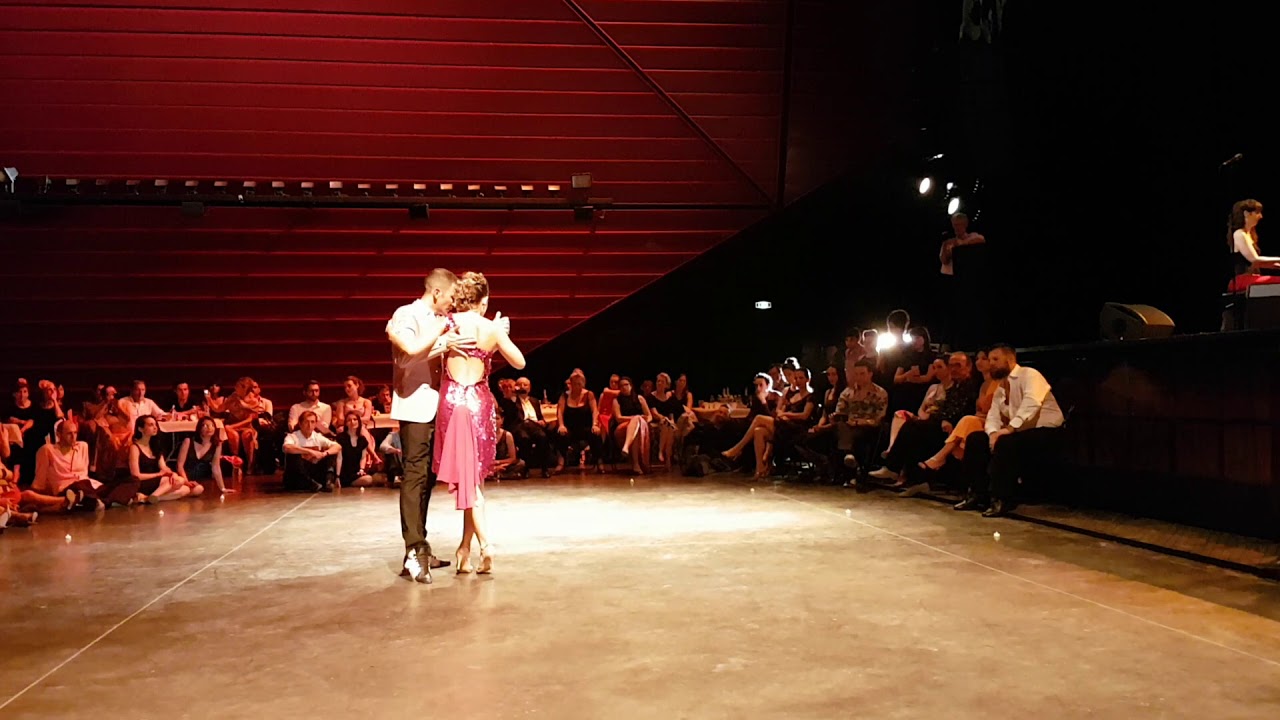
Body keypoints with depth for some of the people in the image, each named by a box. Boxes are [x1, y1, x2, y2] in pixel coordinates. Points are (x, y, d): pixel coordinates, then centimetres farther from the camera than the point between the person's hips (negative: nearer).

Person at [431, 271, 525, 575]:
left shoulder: (448, 323, -5)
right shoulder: (493, 328, -1)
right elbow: (519, 362, 7)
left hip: (452, 400, -2)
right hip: (480, 402, 2)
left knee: (466, 478, 2)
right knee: (474, 476, 11)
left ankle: (484, 542, -10)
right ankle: (465, 549, 15)